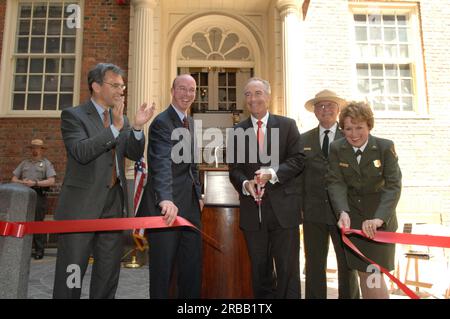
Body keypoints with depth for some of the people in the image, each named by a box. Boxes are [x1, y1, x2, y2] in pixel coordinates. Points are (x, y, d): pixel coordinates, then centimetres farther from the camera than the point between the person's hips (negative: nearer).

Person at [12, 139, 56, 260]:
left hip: (39, 196, -4)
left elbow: (51, 181, -6)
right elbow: (13, 179, 16)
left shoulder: (46, 163, 7)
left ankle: (39, 250, 2)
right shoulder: (24, 163, 20)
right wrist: (21, 182, -6)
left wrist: (35, 183, -15)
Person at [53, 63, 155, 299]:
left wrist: (137, 127, -10)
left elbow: (135, 154, 6)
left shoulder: (120, 119, 12)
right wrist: (115, 128, -25)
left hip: (114, 204, 6)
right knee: (71, 271, 5)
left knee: (109, 271, 14)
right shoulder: (73, 115, -4)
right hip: (82, 205, -5)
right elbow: (81, 152, -20)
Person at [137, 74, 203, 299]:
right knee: (163, 266, 4)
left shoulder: (190, 122, 15)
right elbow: (162, 164, -28)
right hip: (166, 204, -8)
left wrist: (198, 194, 13)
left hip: (190, 204, 8)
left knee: (193, 265, 15)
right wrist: (166, 199, -42)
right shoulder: (161, 122, -13)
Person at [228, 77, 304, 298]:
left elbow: (298, 160, -3)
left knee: (288, 268, 6)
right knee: (259, 269, 15)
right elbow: (234, 168, 4)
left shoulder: (287, 125, 4)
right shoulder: (238, 131, 9)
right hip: (252, 209, 2)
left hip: (283, 207, -2)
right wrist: (245, 184, -16)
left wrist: (272, 174, -18)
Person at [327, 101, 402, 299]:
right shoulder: (336, 149, -4)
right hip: (352, 219, 2)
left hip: (380, 220, -2)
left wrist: (379, 218, -33)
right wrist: (342, 212, -29)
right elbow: (336, 183, -11)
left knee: (373, 275, -4)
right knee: (362, 274, 11)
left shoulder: (385, 147, -10)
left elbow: (393, 185, -18)